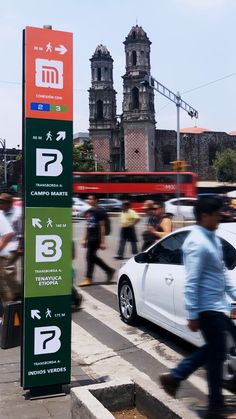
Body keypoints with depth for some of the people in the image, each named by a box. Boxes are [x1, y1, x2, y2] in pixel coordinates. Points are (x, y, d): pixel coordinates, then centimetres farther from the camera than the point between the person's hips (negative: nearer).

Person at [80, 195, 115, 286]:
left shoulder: (100, 211, -9)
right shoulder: (88, 212, 14)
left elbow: (102, 227, -12)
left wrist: (102, 242, -15)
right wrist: (84, 239, 16)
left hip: (96, 238, -8)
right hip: (90, 238, 8)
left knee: (90, 257, -6)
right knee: (93, 257, 11)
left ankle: (88, 278, 4)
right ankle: (109, 270, 24)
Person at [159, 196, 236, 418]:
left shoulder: (213, 238, 10)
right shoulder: (197, 243, -20)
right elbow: (191, 283, -22)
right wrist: (192, 315, -22)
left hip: (217, 305, 9)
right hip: (207, 307, -9)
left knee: (211, 350, 20)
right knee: (217, 354, 3)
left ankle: (173, 377, 29)